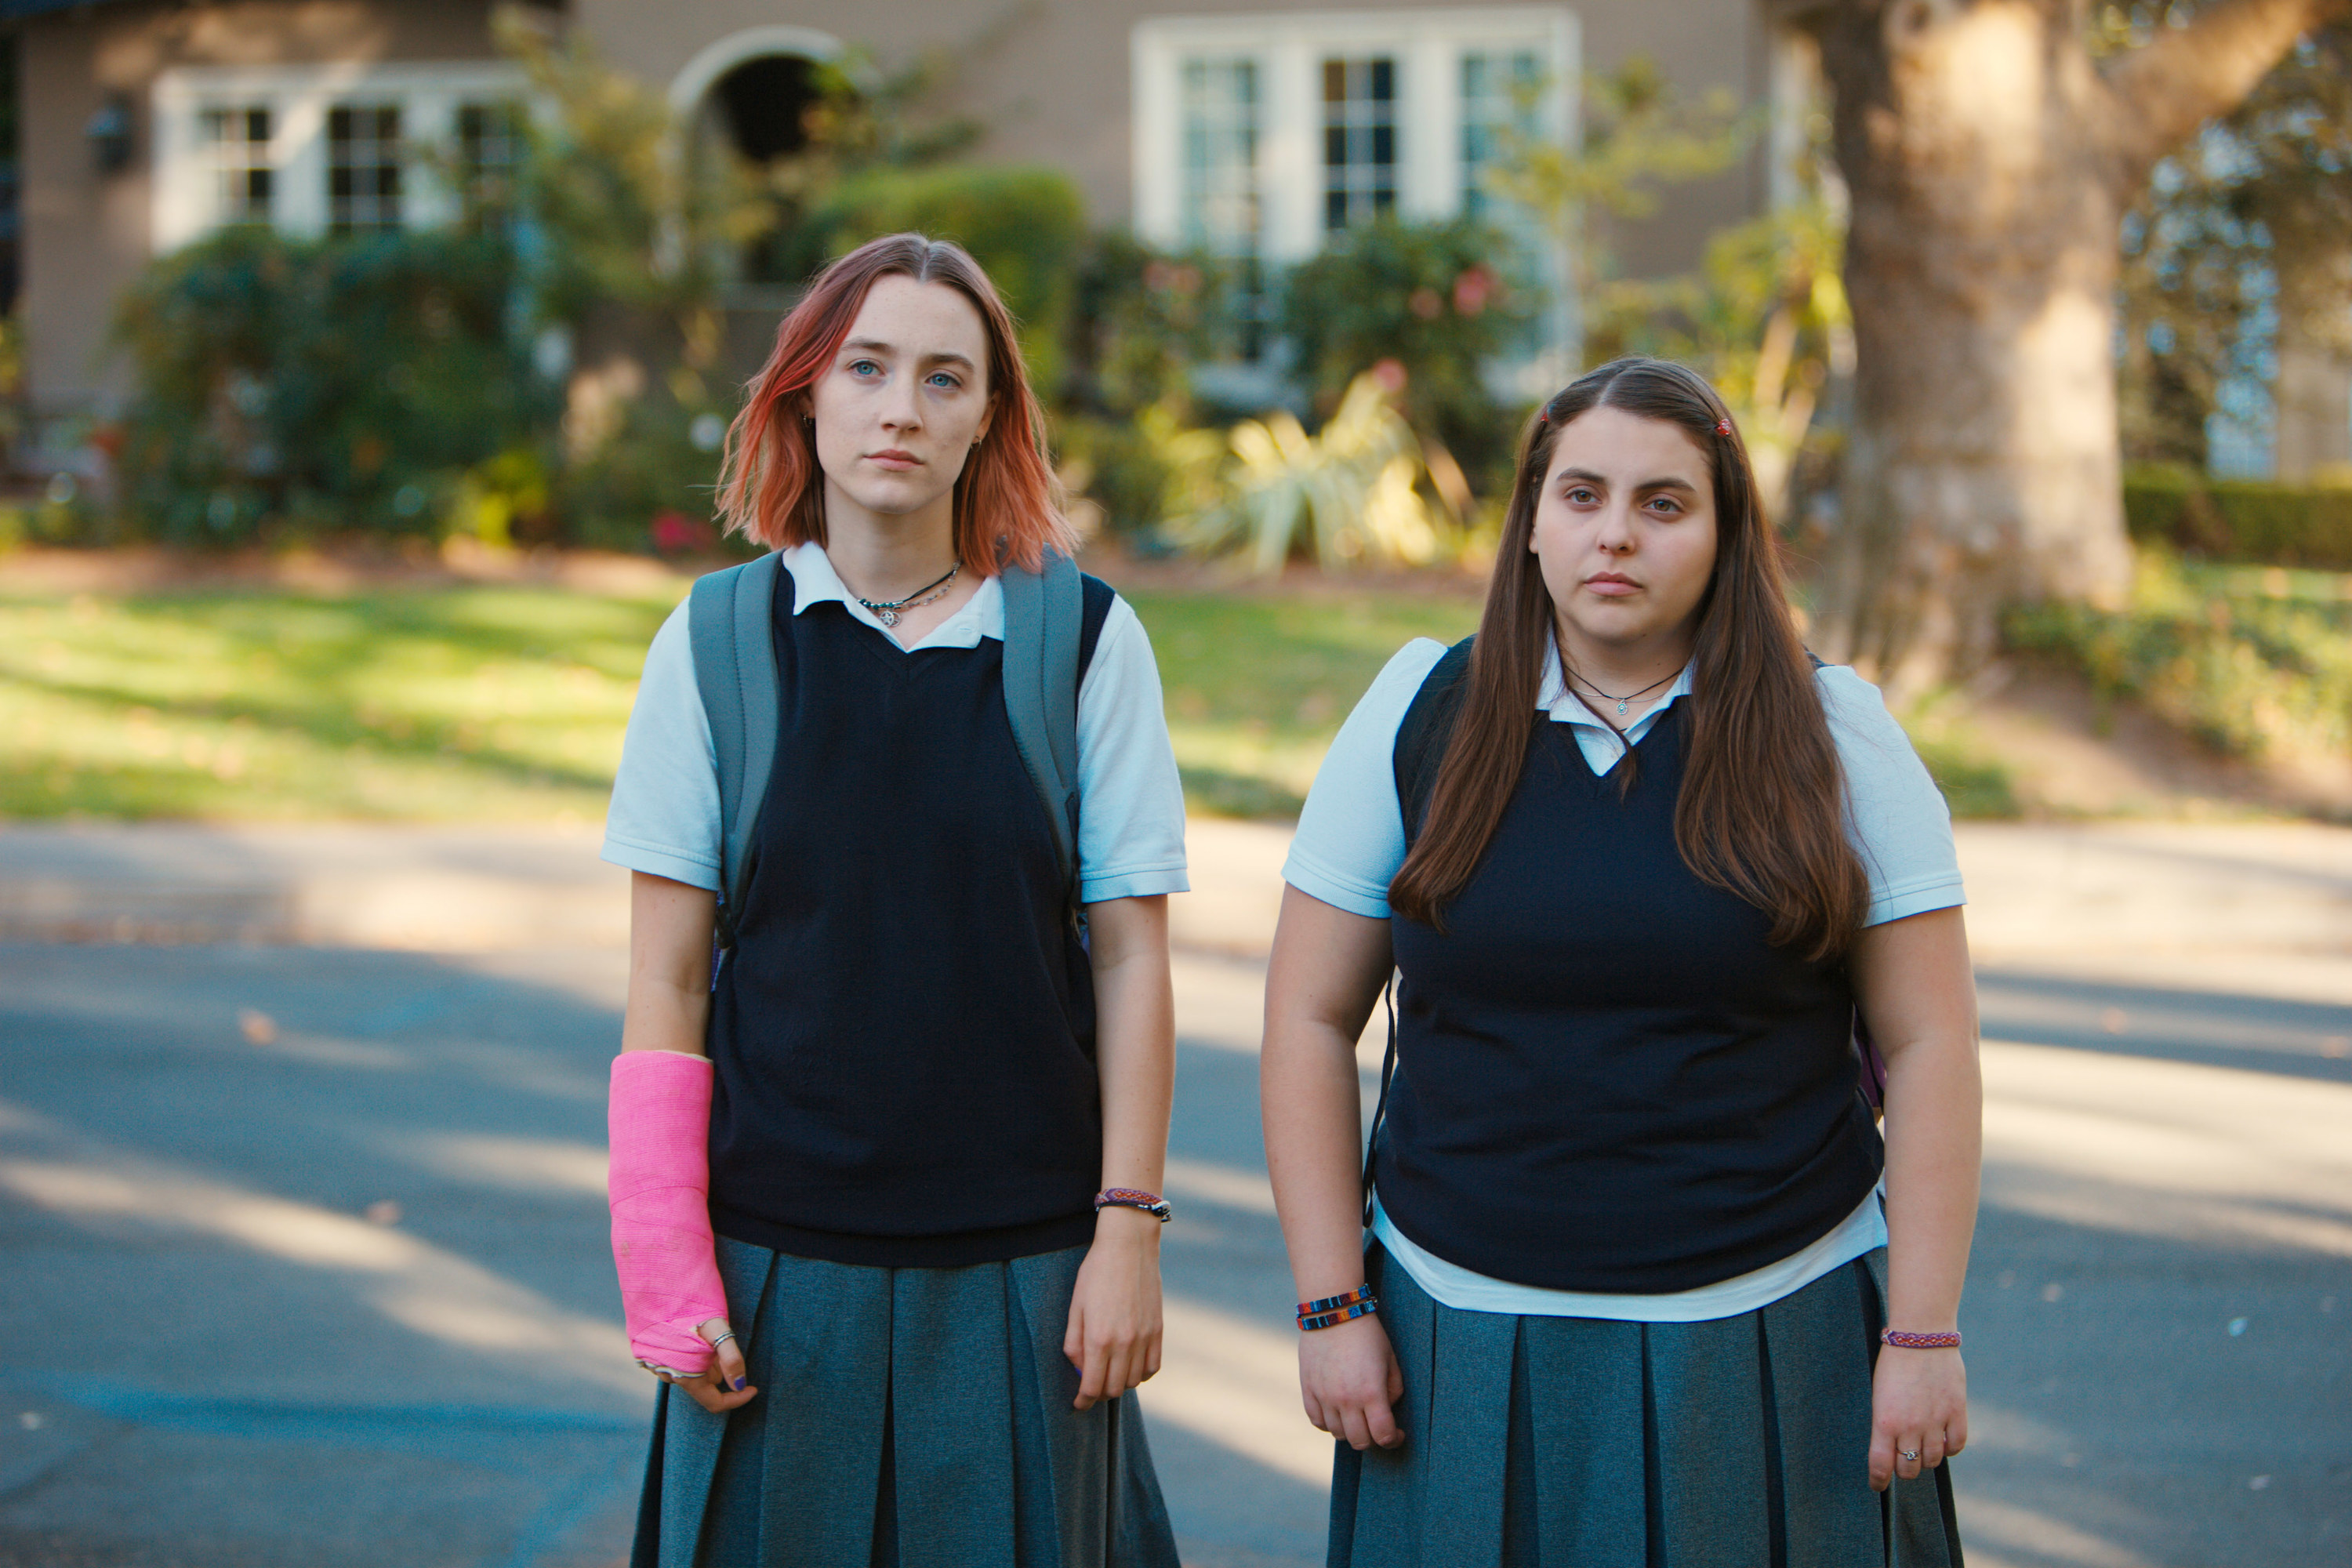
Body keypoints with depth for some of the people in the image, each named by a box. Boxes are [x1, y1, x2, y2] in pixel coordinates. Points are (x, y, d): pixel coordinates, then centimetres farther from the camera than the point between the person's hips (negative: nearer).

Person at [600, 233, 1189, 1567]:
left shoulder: (1086, 641, -2)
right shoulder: (715, 643, 0)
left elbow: (1131, 960, 0)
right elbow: (666, 983, 1)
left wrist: (1128, 1230, -4)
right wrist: (664, 1273, -4)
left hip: (1020, 1260, 0)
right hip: (779, 1260, 1)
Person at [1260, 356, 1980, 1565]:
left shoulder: (1831, 732, -1)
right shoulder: (1420, 717, 1)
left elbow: (1929, 1043, -2)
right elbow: (1309, 1021, 2)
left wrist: (1922, 1334, -7)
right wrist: (1332, 1306, -2)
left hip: (1773, 1349, -1)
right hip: (1467, 1345, 1)